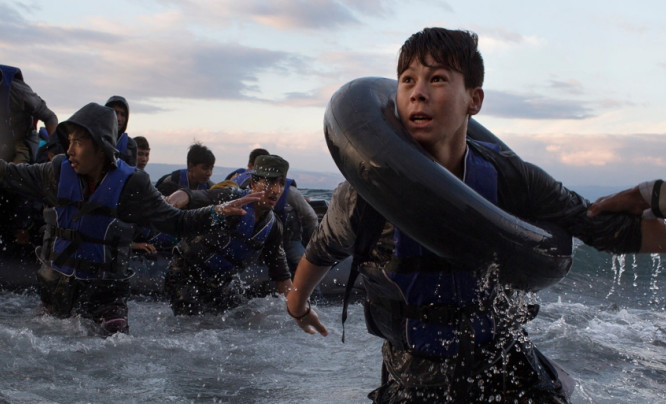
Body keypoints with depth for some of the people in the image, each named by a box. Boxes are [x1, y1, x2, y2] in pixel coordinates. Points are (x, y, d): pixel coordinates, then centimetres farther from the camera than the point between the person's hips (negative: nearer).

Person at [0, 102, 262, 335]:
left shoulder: (132, 185, -14)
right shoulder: (59, 171, -7)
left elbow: (174, 221, -12)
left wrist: (217, 212, -24)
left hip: (105, 287, -3)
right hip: (55, 281, 3)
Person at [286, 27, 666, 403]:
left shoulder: (511, 180, -12)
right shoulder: (364, 193, -16)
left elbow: (607, 226, 0)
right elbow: (322, 252, 4)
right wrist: (298, 303, 21)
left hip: (505, 372, 1)